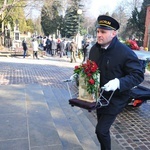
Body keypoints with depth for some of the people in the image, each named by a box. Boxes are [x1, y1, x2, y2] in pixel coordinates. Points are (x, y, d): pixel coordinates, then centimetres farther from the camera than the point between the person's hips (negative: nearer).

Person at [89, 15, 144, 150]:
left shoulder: (125, 52, -20)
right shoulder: (95, 49, 0)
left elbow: (138, 75, -19)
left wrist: (119, 82, -34)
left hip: (115, 98, -6)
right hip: (99, 96, 7)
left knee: (101, 130, -8)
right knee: (103, 129, 20)